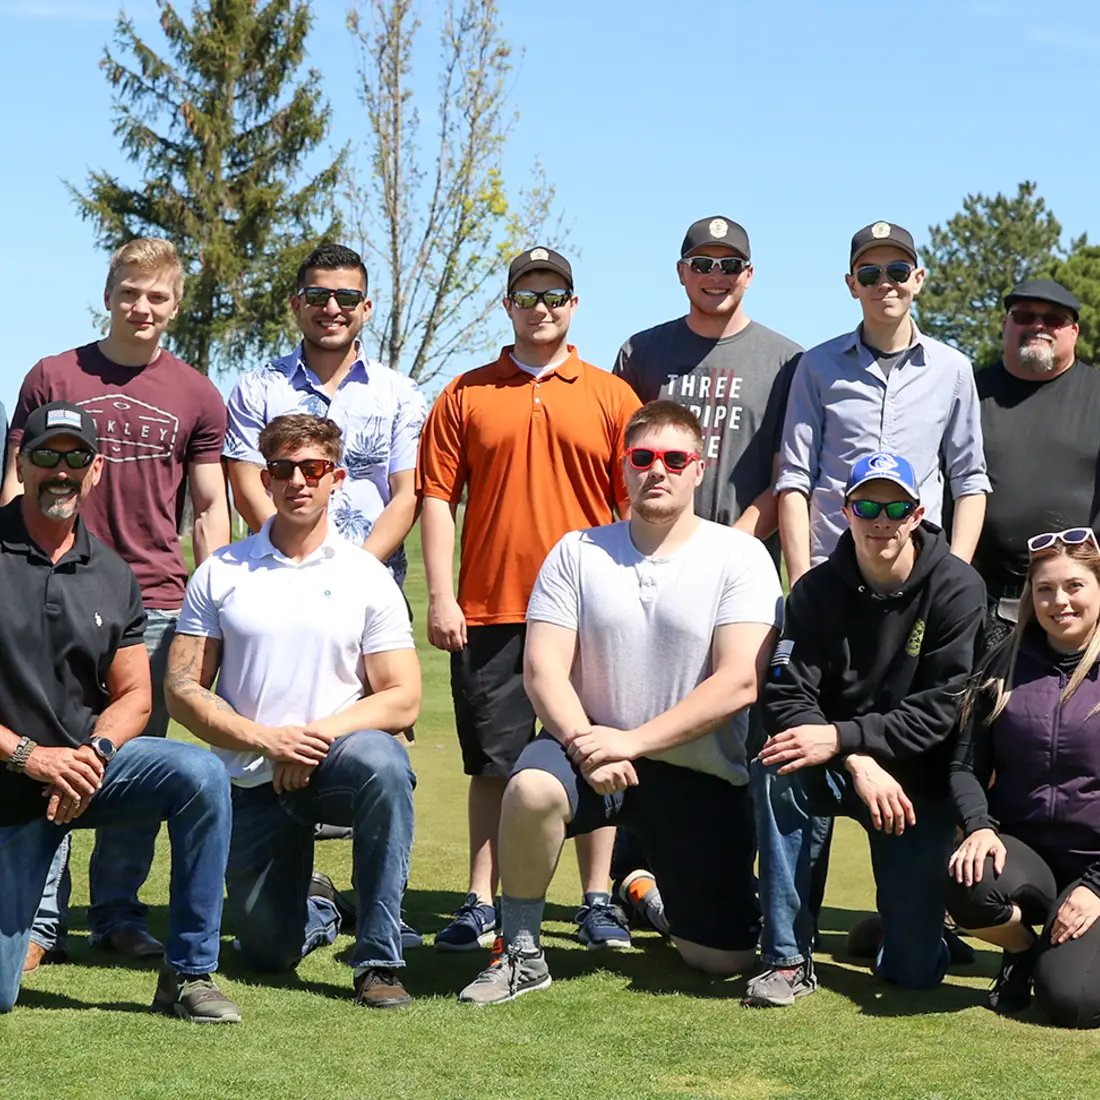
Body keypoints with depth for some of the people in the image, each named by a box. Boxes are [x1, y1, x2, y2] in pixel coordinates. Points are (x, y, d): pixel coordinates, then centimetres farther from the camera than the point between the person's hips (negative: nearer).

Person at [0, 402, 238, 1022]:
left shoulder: (112, 576, 6)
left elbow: (134, 696, 6)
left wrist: (93, 754, -14)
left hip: (89, 760, 4)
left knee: (201, 776, -26)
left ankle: (189, 973, -15)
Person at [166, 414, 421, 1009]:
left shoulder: (368, 577, 2)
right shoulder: (220, 573, 4)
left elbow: (402, 699, -3)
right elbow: (182, 689, 0)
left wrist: (315, 736, -18)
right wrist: (267, 739, -14)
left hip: (336, 758, -2)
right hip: (253, 779, 2)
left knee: (382, 762, -38)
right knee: (268, 953, 0)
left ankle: (379, 960, -25)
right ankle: (316, 906, 40)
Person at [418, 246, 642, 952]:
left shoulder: (612, 397, 8)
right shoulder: (466, 396, 8)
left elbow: (638, 506, 6)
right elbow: (438, 497, 4)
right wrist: (440, 596, -4)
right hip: (488, 610, 0)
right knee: (492, 762, 5)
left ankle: (599, 901, 13)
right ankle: (483, 903, 12)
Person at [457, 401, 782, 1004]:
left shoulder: (740, 558, -5)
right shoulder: (577, 553, 3)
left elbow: (740, 682, -15)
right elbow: (543, 669, -5)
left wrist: (633, 741, -21)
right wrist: (585, 744, -23)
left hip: (701, 773, 0)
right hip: (593, 745, 0)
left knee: (724, 958, 0)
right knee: (531, 788, -36)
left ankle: (650, 890, 36)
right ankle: (520, 951, -12)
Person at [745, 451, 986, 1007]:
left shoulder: (956, 588, -11)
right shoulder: (818, 590, -5)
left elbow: (939, 711, -16)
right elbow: (786, 698, -13)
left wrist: (840, 738, -27)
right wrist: (859, 762, -28)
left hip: (920, 778, -1)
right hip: (839, 768, 2)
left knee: (915, 971, -7)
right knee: (774, 771, -35)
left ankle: (909, 915, 32)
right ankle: (787, 958, -23)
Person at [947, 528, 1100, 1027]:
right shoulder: (1005, 665, 7)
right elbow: (967, 764, 5)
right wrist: (979, 826, -16)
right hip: (1021, 848, 2)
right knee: (971, 888, -34)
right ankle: (1022, 949, 3)